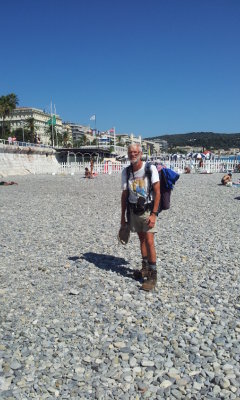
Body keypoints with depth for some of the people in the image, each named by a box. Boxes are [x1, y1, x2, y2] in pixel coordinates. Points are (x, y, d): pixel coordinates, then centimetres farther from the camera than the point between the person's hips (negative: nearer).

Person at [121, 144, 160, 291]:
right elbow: (125, 195, 8)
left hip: (148, 210, -4)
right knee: (141, 239, 14)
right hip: (133, 211, 5)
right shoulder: (126, 172, 2)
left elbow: (157, 192, -12)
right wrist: (123, 216, 8)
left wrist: (154, 214, -18)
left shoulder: (151, 169, -11)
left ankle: (153, 276, -2)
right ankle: (145, 268, 28)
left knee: (149, 241, -9)